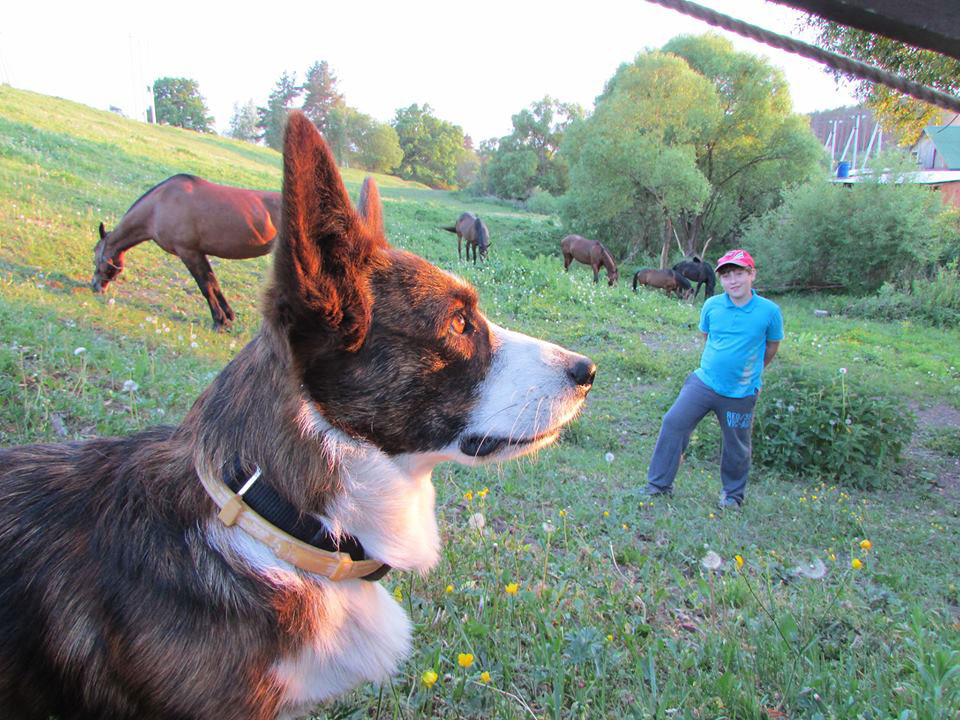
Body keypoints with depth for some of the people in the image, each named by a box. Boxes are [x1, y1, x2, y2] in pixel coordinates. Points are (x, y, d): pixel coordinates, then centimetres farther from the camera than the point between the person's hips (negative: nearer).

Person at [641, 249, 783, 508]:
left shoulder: (769, 311, -9)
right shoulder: (711, 306, -4)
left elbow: (772, 346, 7)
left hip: (741, 393, -1)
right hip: (704, 381, 2)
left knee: (736, 447, 11)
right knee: (673, 423, -8)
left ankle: (733, 494, 36)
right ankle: (659, 484, 6)